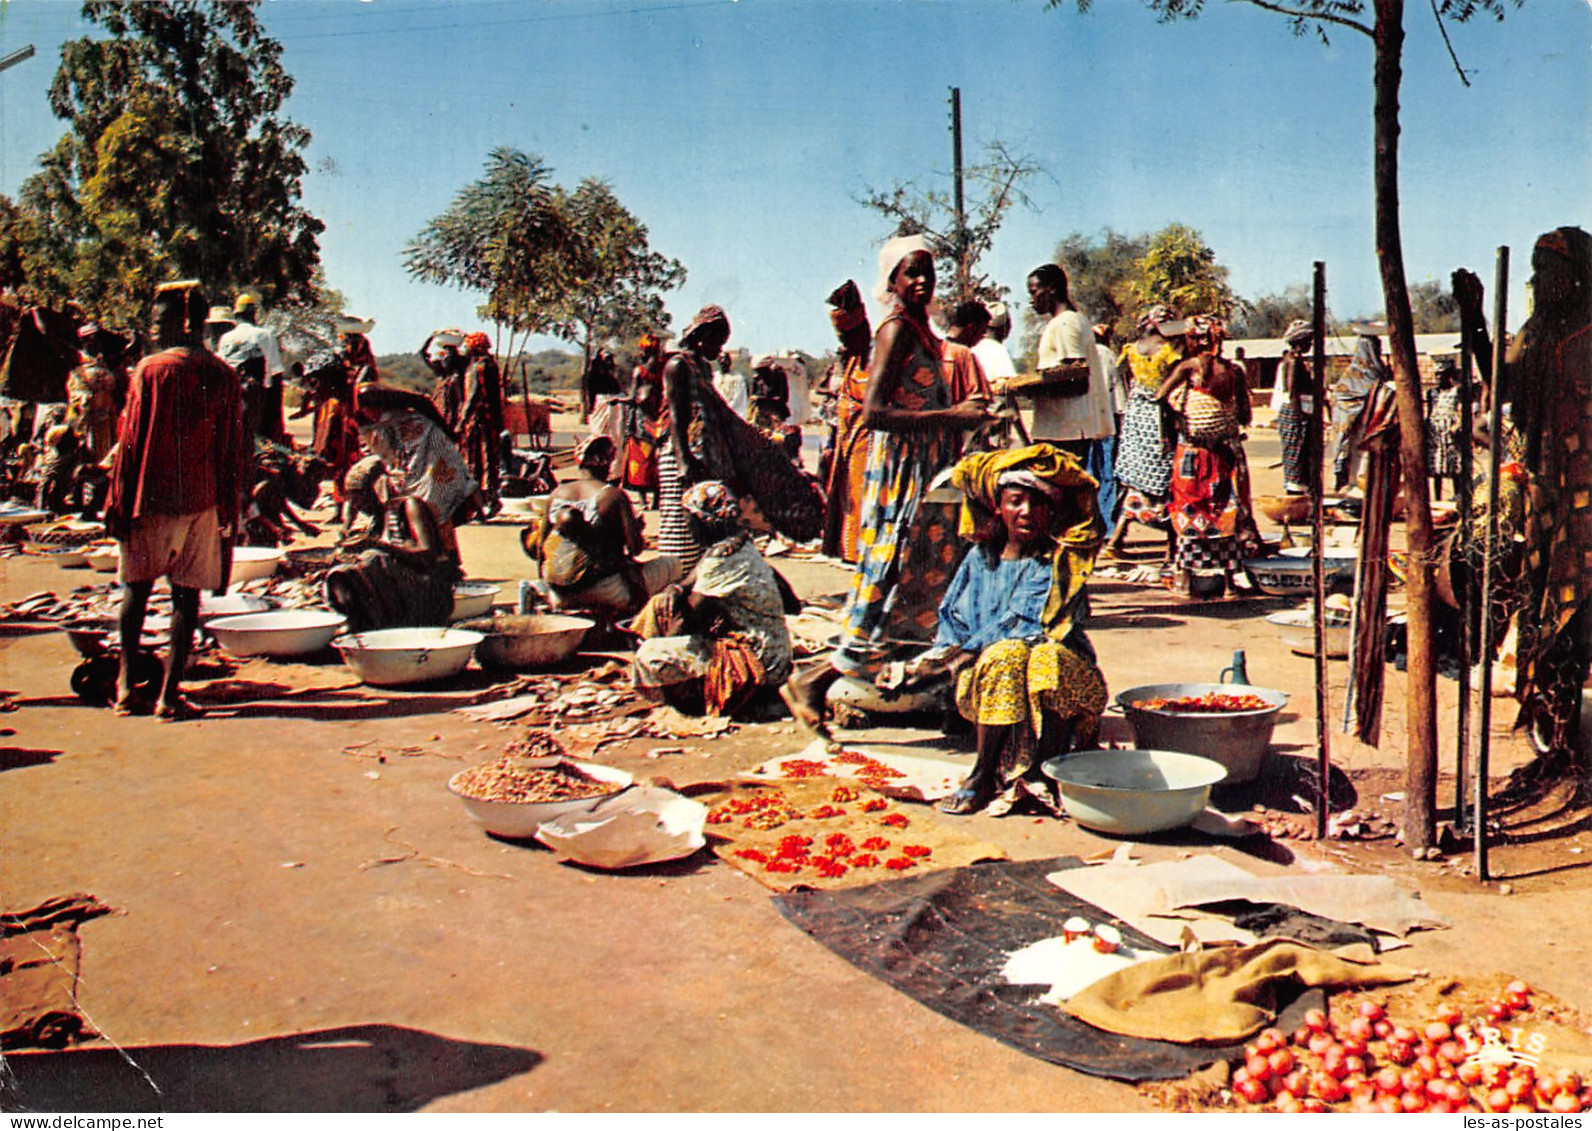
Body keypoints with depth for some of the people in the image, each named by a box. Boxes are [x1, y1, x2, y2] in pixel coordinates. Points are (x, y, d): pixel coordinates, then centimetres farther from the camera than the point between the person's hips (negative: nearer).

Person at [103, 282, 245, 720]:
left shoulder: (151, 370, -5)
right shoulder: (225, 377, 2)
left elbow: (131, 442, -5)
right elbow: (231, 452, 5)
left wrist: (118, 504, 1)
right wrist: (228, 511, 13)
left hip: (151, 499, -1)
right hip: (200, 501, 1)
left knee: (136, 588, 15)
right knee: (187, 595, 3)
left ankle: (127, 685, 13)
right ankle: (170, 695, 4)